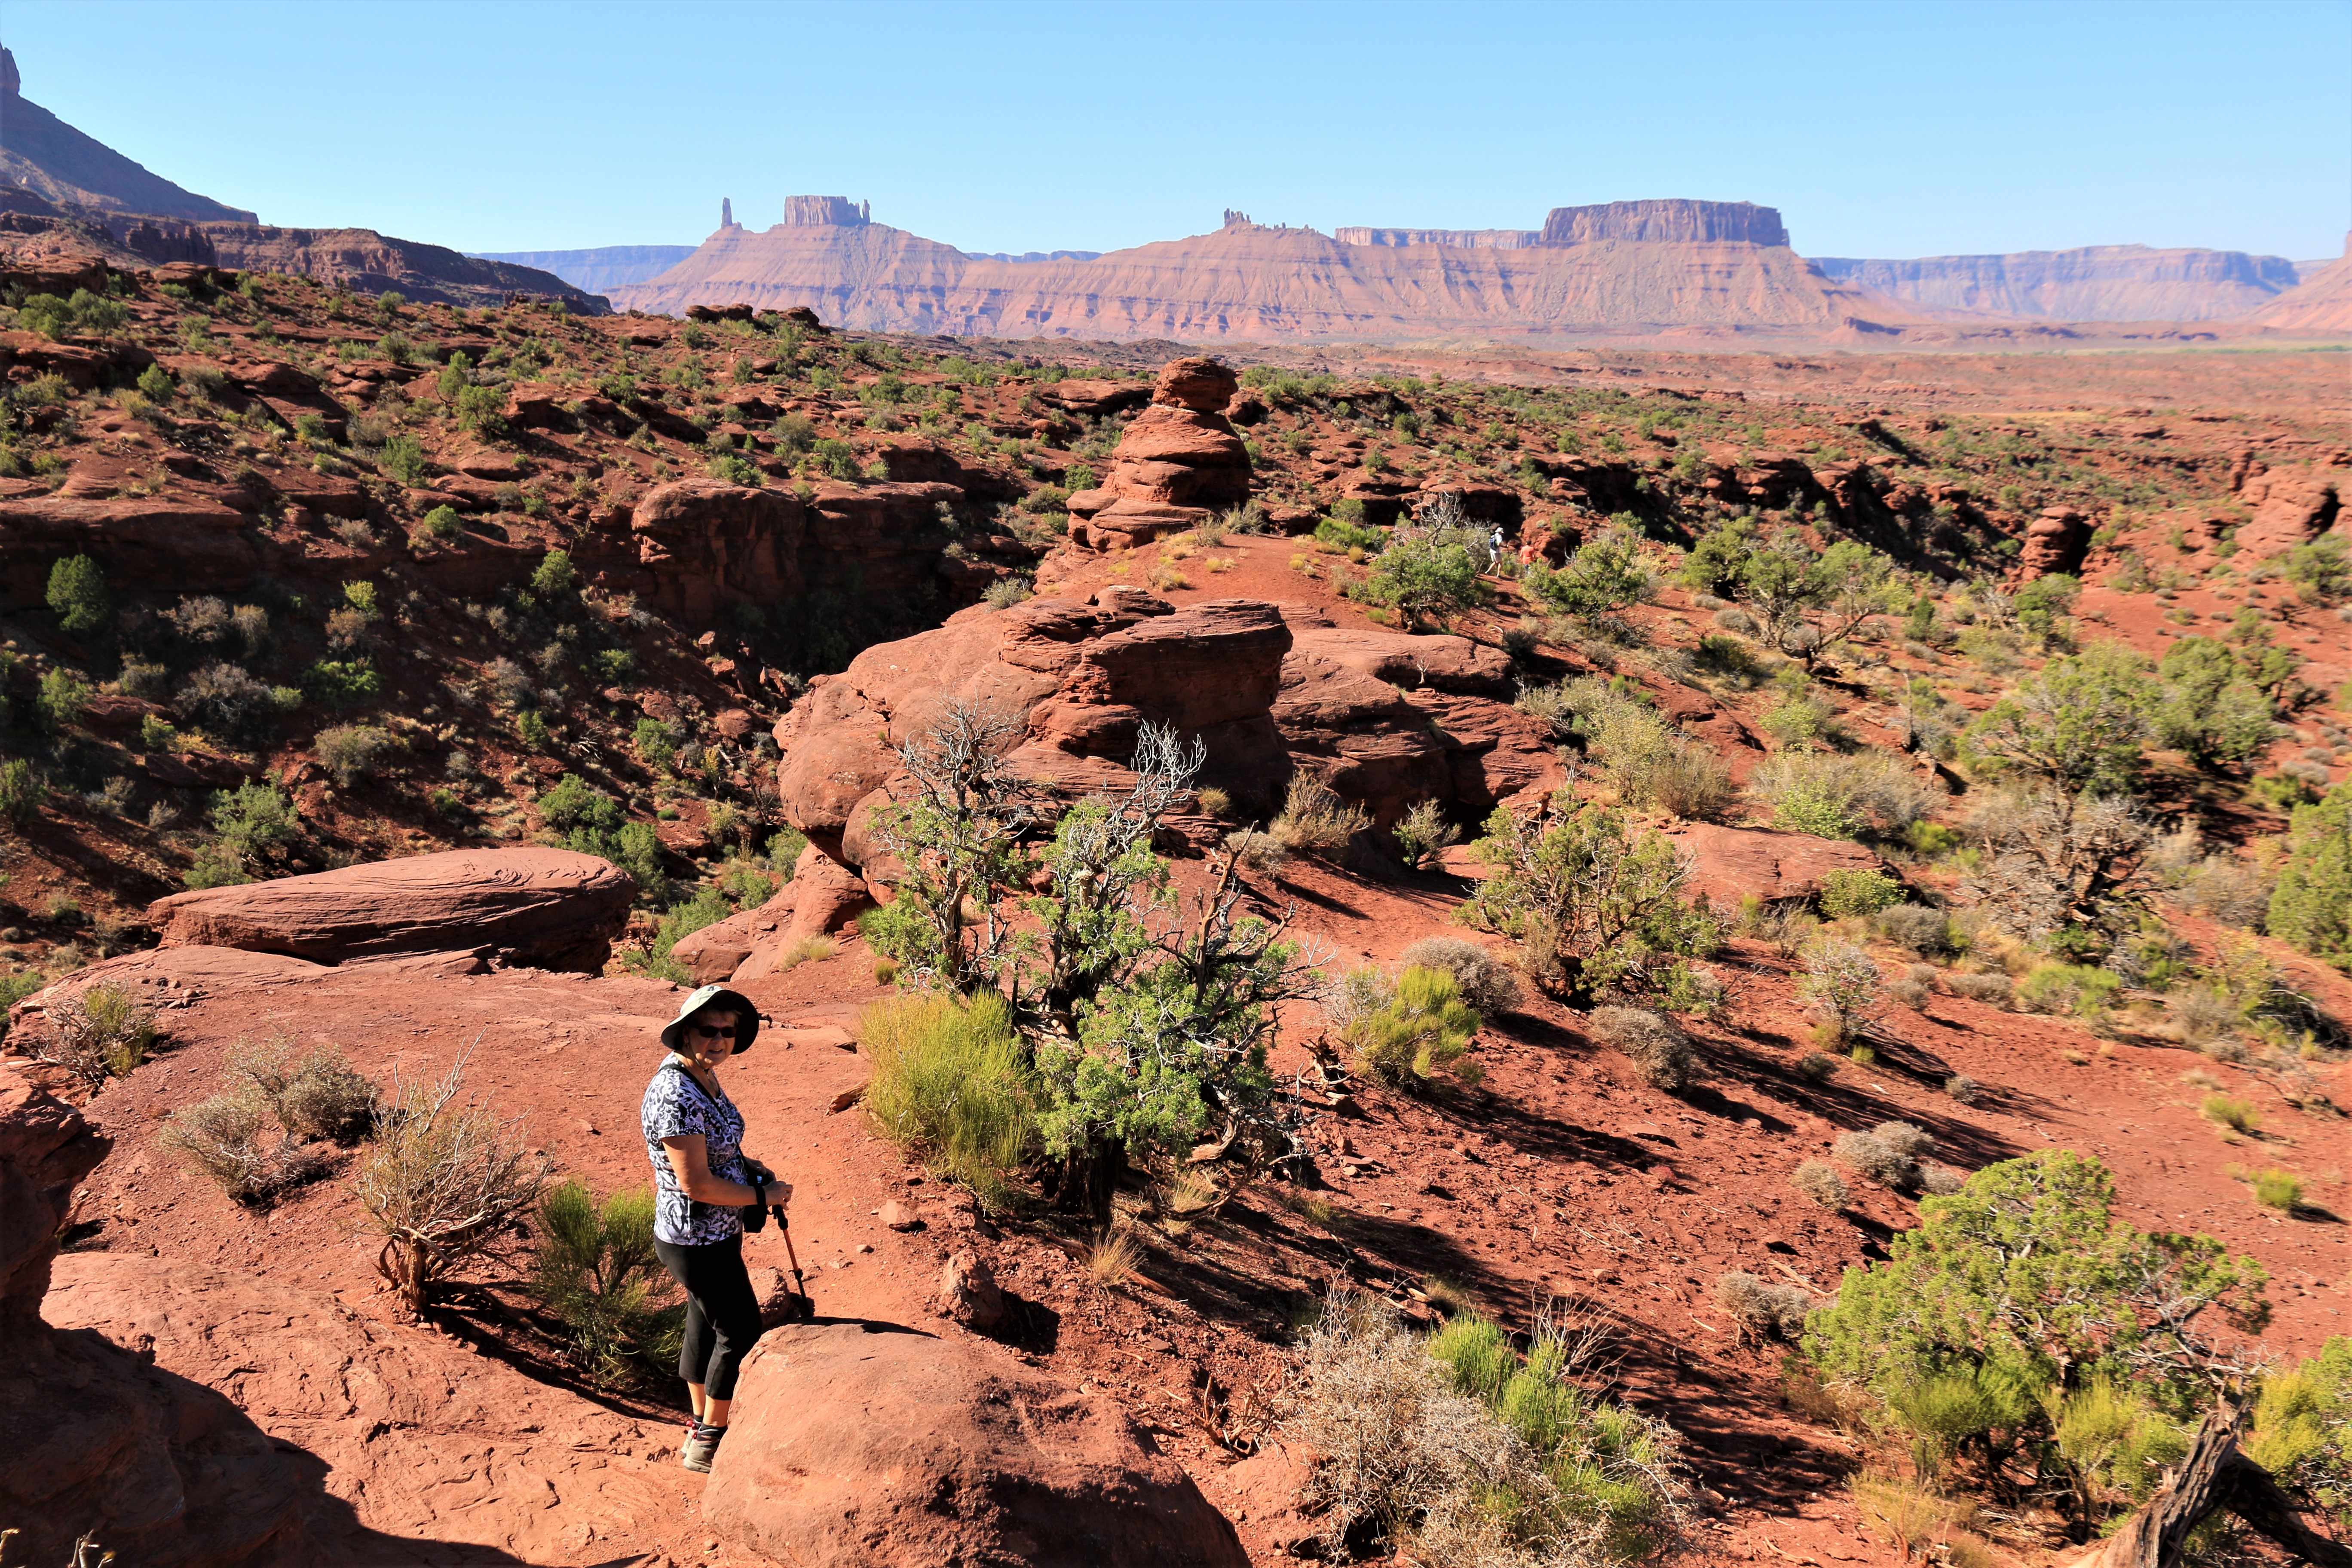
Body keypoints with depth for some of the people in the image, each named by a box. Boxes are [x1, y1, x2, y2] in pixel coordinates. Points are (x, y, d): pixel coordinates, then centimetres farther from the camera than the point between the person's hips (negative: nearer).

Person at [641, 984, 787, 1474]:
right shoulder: (676, 1095, -29)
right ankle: (707, 1446, 21)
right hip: (699, 1242, -9)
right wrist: (764, 1196, -17)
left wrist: (749, 1165, 5)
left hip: (711, 1235, 9)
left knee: (705, 1328, 22)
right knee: (741, 1333, 5)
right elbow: (695, 1183, -28)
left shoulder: (701, 1076, 1)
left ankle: (702, 1429, 40)